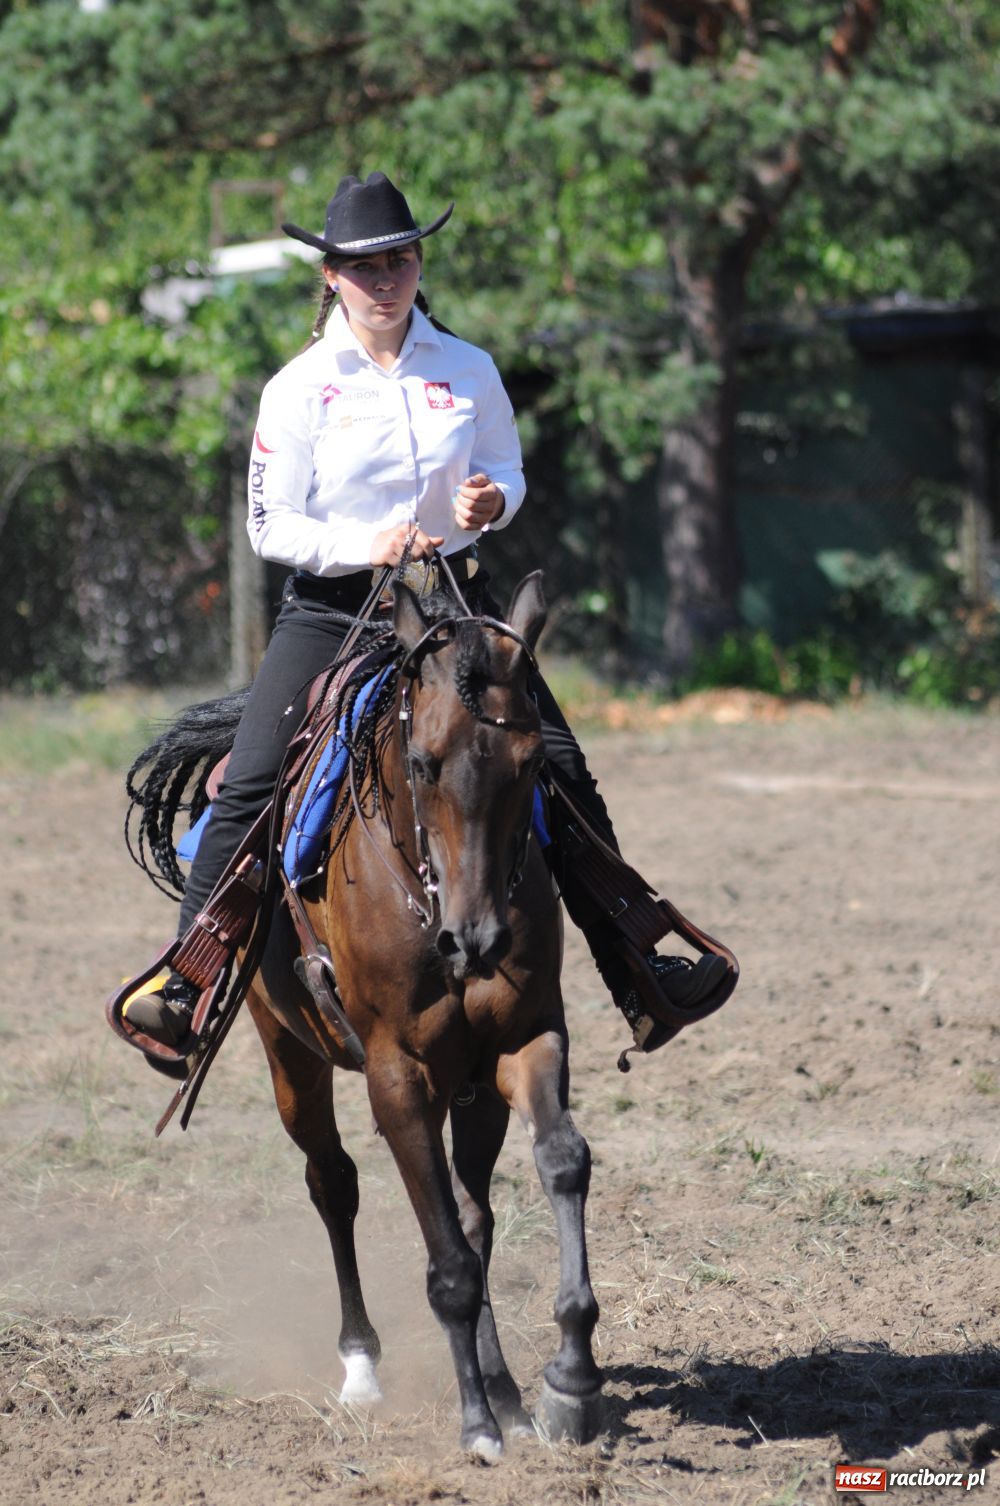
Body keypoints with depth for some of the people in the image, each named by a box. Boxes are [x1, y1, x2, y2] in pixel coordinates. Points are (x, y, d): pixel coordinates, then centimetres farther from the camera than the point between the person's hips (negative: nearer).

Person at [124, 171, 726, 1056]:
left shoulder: (469, 372, 2)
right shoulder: (299, 389, -4)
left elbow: (510, 472, 13)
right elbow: (271, 525, -4)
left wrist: (493, 499, -11)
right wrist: (360, 545, -21)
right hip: (332, 609, -2)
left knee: (562, 772, -5)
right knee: (249, 785, -15)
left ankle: (632, 969, 5)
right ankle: (186, 984, -8)